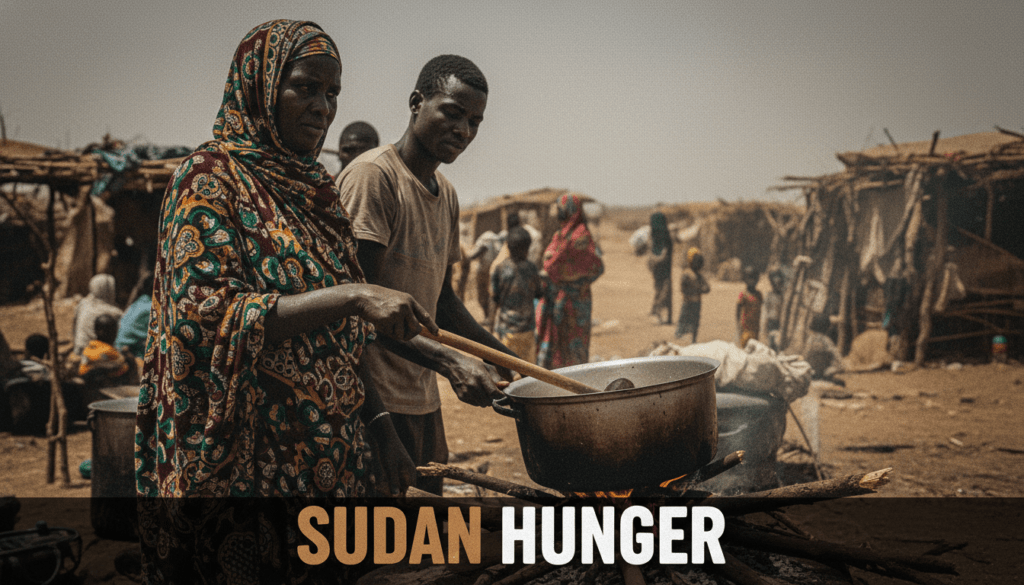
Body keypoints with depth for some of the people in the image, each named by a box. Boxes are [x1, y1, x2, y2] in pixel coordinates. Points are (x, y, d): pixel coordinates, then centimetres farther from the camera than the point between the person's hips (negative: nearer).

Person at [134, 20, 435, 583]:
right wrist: (351, 297, -29)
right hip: (246, 463, -7)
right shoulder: (212, 177, -9)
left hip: (329, 457, 7)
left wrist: (381, 429, 8)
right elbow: (206, 313, -22)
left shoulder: (312, 188, 13)